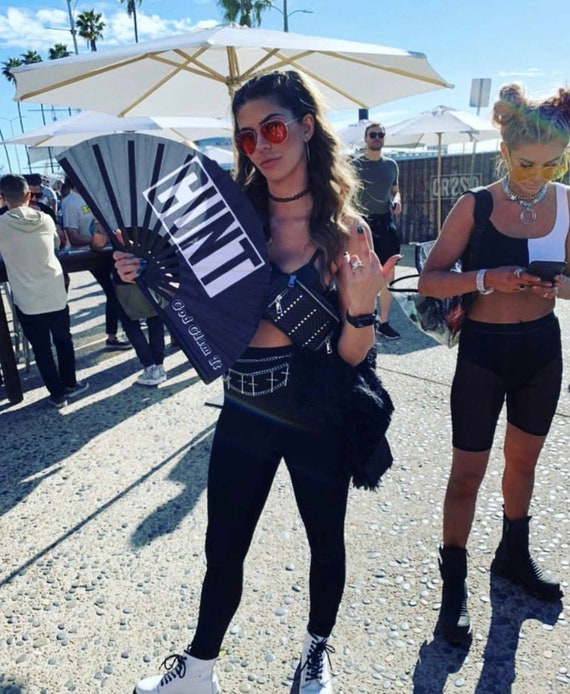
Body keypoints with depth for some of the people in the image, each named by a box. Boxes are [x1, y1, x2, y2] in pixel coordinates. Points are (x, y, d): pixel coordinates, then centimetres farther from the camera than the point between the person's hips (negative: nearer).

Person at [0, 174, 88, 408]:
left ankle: (57, 394, 19)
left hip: (27, 301, -2)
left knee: (41, 349, 10)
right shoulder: (45, 220, -3)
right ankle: (70, 385, 33)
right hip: (56, 295, 2)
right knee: (63, 341, 19)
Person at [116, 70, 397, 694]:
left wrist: (361, 306, -29)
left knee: (325, 541, 20)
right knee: (223, 550, 16)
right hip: (243, 413, 2)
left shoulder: (347, 231, -10)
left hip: (319, 419, -1)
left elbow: (353, 355, -10)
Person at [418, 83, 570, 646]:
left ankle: (513, 556, 44)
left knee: (523, 458, 20)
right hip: (485, 350, -4)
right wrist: (486, 278, -27)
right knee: (468, 472, 2)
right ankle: (454, 583, 21)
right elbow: (430, 279, -12)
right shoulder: (475, 206, -11)